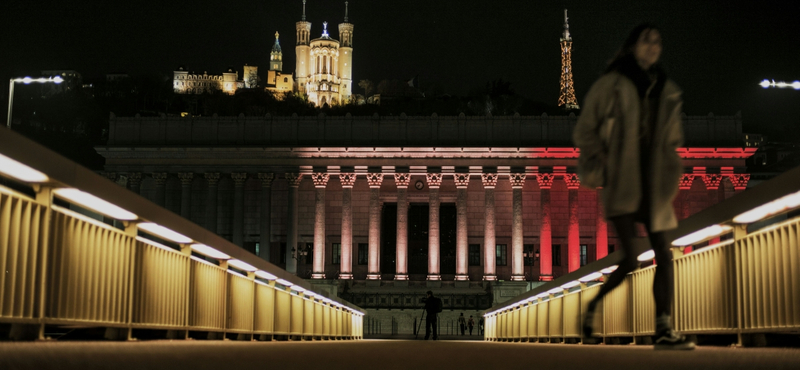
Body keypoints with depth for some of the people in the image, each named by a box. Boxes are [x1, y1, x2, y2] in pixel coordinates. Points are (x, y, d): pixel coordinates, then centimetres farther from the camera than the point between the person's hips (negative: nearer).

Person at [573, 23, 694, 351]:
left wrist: (670, 173, 11)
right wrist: (603, 163, -6)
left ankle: (664, 330, 2)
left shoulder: (667, 91, 13)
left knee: (664, 255, -2)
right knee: (631, 259, -14)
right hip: (621, 185, -5)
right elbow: (584, 132, 2)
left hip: (653, 185, 5)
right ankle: (594, 303, 11)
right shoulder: (611, 84, -1)